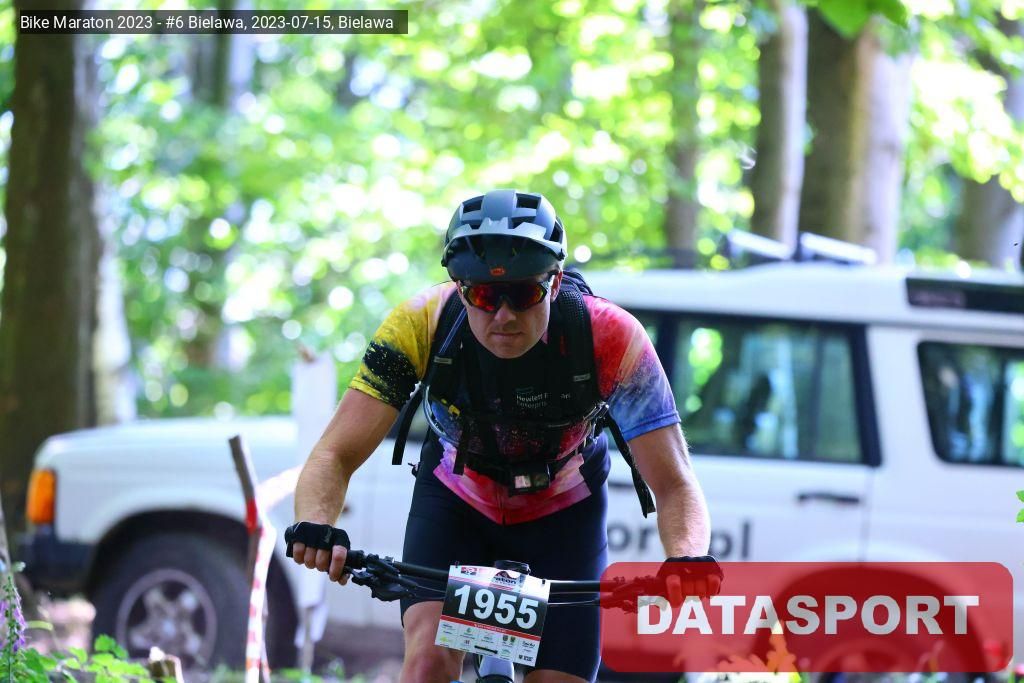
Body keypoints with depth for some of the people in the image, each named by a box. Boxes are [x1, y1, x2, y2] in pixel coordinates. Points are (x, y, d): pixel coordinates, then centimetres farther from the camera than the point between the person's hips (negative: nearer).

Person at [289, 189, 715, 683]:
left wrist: (687, 563, -53)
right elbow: (336, 455, -30)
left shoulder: (611, 337, -32)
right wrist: (314, 527, -52)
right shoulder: (421, 324, -30)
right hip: (454, 504, 0)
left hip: (563, 516, 0)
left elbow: (674, 484, -31)